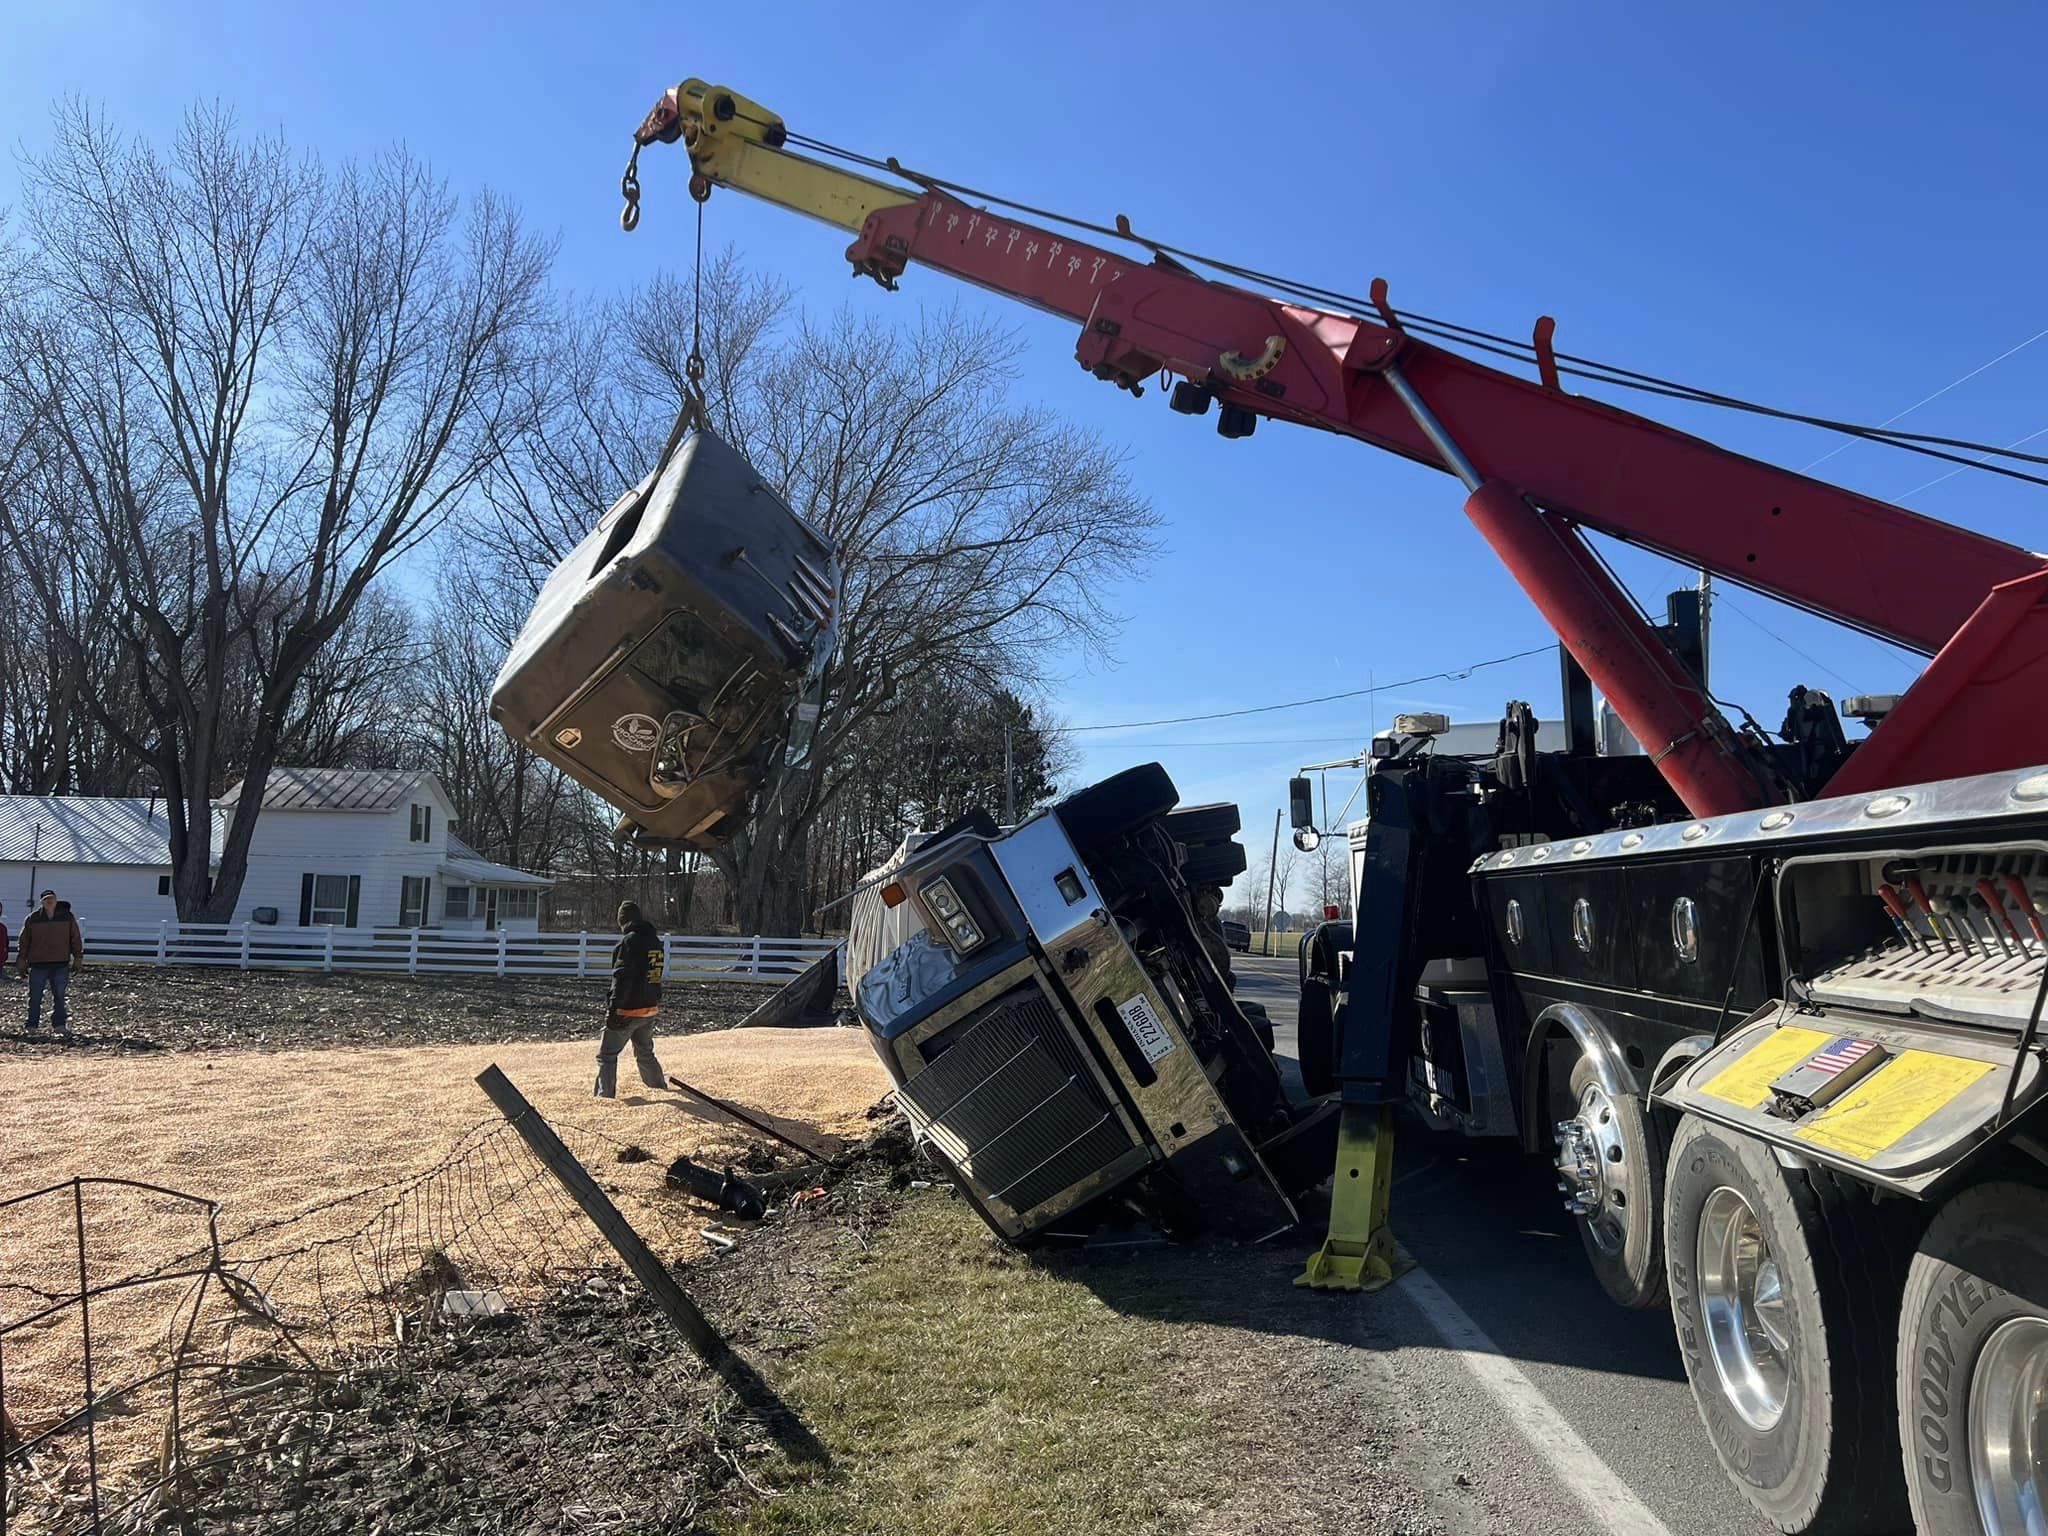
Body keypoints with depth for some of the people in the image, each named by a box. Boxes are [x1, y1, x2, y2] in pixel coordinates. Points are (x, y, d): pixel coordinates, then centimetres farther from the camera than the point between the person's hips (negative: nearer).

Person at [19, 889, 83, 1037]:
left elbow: (75, 939, 10)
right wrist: (22, 963, 6)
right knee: (35, 997, 5)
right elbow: (24, 942, 8)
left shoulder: (67, 917, 6)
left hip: (61, 965, 0)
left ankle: (60, 1025, 3)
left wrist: (78, 956, 4)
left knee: (60, 996, 0)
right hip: (38, 965, 0)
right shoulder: (33, 919, 4)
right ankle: (33, 1026, 14)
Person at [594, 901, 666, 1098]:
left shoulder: (629, 942, -15)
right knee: (645, 1054, 23)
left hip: (628, 1010, -8)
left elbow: (622, 979, -20)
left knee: (607, 1055, -2)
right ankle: (660, 1088, 30)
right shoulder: (655, 941, 11)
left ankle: (605, 1096, -9)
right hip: (650, 1009, 8)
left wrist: (613, 1009, -21)